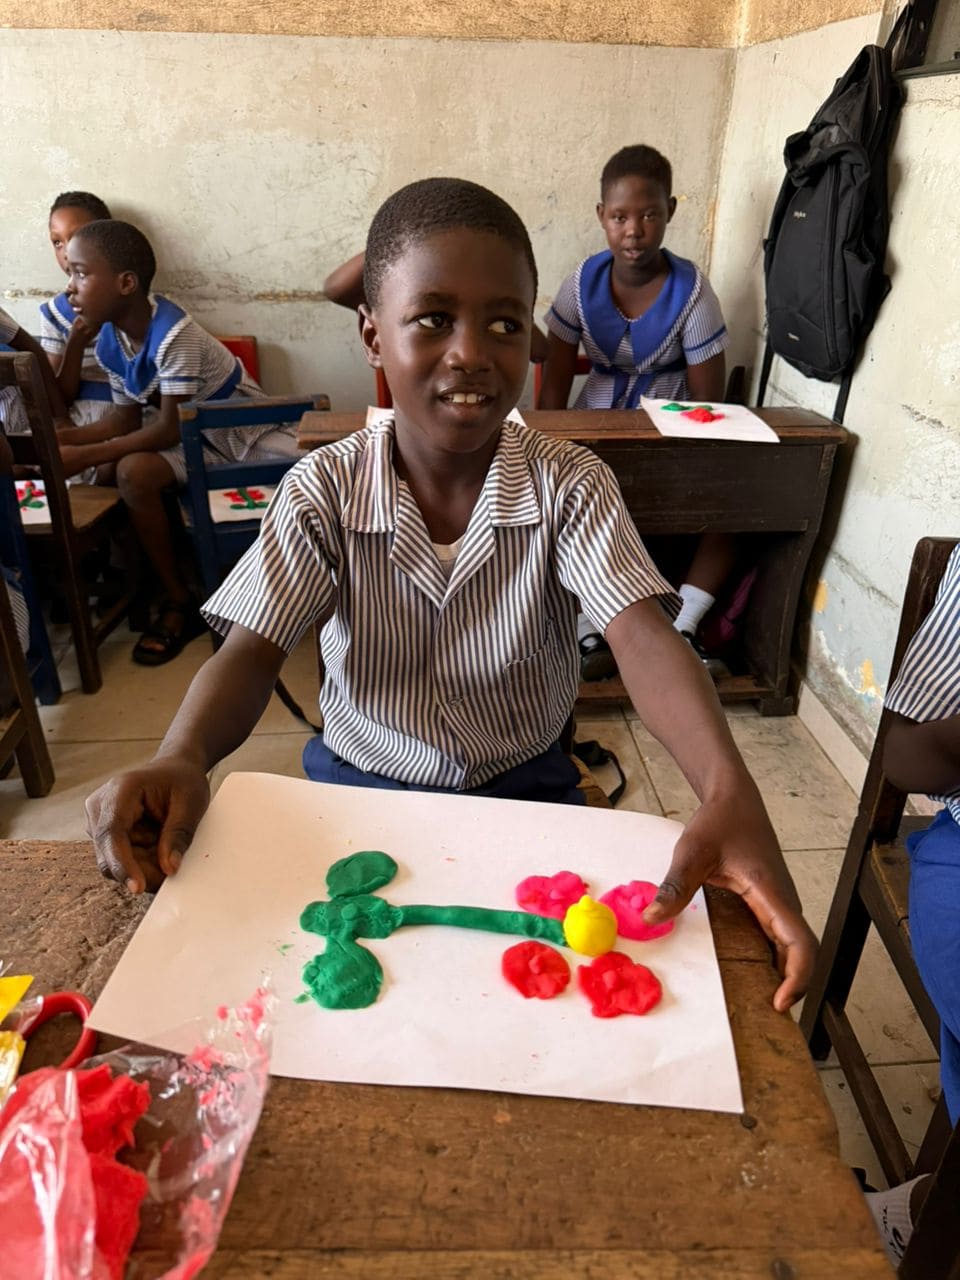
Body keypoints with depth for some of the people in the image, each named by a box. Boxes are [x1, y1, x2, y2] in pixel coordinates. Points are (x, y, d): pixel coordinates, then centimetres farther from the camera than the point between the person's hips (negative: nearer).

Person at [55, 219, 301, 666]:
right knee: (133, 472, -24)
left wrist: (84, 456, -24)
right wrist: (56, 438, -12)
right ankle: (179, 601, -9)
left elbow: (170, 429, -25)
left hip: (251, 429, -5)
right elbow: (127, 419, 3)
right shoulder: (109, 342, -5)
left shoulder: (173, 333, -28)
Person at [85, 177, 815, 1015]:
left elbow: (642, 637, -25)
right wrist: (178, 763, -39)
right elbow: (254, 651, -16)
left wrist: (729, 793, -44)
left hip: (526, 788, 0)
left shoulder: (571, 484, -11)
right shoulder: (322, 491, -10)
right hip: (358, 788, 1)